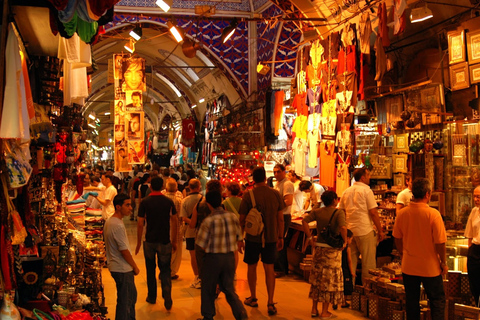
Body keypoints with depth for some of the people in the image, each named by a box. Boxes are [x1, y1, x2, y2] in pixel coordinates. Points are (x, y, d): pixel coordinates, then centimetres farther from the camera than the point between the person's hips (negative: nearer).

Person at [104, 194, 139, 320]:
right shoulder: (118, 225, -24)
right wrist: (135, 267, -8)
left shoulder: (109, 221, 8)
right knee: (124, 301, 2)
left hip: (115, 266, 10)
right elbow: (124, 251, -22)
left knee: (131, 296, 23)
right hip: (122, 269, -10)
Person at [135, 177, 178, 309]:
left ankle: (152, 297, 27)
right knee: (165, 270, 7)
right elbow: (175, 222, 0)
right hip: (165, 241, 0)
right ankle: (167, 300, -7)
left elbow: (140, 223, -7)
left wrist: (138, 242, 3)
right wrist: (174, 241, 10)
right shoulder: (169, 202, -2)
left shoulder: (145, 202, -7)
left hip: (149, 241, 0)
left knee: (151, 270, 17)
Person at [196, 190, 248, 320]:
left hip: (213, 257, -4)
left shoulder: (209, 221, -16)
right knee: (229, 289, 16)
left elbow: (201, 245, -9)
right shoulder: (233, 216, -3)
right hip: (230, 257, 4)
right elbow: (239, 240, 3)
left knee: (208, 289, 15)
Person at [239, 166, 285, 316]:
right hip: (271, 237, 2)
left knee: (252, 267, 15)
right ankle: (270, 303, 4)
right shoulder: (276, 194, -4)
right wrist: (280, 237, 10)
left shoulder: (248, 195, -11)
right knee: (269, 269, 9)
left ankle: (253, 298, 29)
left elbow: (242, 219, -6)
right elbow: (280, 218, 0)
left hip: (253, 238, -2)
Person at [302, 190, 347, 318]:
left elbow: (304, 221, -8)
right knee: (330, 280, 7)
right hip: (332, 250, -4)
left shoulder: (317, 211, 2)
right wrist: (344, 241, -11)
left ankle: (314, 309, 21)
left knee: (316, 278, 15)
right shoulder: (339, 212, -11)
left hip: (319, 248, 4)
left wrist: (310, 238, -2)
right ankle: (324, 312, 12)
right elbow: (343, 227, -26)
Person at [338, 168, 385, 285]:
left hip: (349, 231, 6)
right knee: (368, 263, 3)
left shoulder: (346, 191, 11)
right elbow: (373, 213, -11)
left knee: (350, 262, 13)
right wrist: (380, 231, -4)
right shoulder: (366, 190, -8)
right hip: (365, 231, -6)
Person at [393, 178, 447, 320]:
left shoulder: (401, 213, -8)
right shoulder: (433, 214, -19)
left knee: (412, 302, 16)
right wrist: (443, 263, 0)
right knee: (437, 300, 14)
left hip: (408, 267, 3)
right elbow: (440, 243, -15)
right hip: (430, 268, -3)